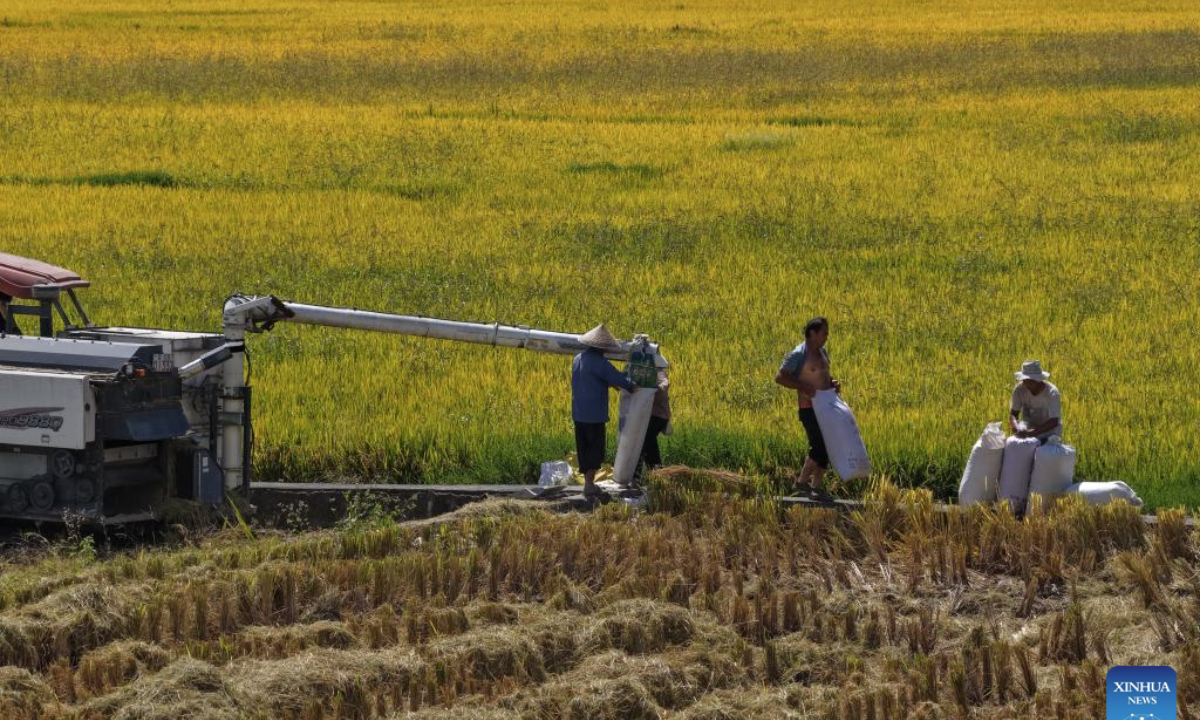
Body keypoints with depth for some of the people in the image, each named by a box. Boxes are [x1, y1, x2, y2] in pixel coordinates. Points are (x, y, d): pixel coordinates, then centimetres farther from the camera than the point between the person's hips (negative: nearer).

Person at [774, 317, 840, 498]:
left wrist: (832, 382, 6)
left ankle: (817, 485, 19)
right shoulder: (798, 355, -15)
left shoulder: (822, 352, 11)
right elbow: (780, 377, -18)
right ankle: (802, 482, 3)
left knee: (825, 448, 10)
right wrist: (803, 387, -25)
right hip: (809, 410, -8)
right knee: (819, 447, -12)